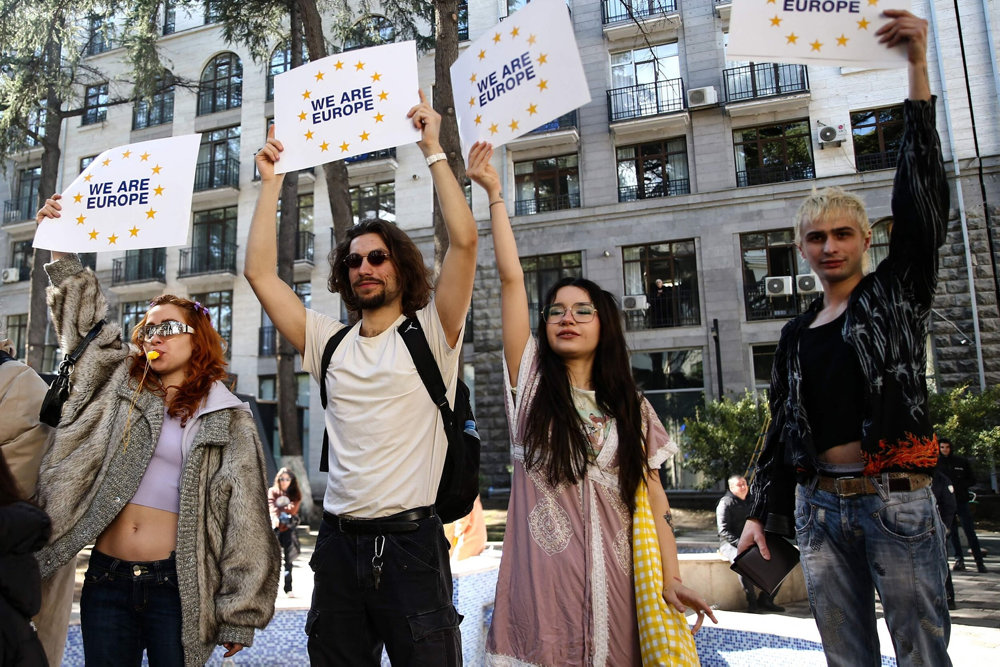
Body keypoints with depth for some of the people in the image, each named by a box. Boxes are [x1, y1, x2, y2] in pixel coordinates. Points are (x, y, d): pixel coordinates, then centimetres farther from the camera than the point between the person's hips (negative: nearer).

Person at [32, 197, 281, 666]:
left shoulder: (229, 419, -1)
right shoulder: (120, 386, 9)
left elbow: (245, 521, -4)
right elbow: (84, 317, 15)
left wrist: (238, 614, -6)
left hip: (176, 584, -3)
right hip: (106, 578, 3)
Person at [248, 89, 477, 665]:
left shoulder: (431, 333, 0)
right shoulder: (330, 342, 11)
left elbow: (465, 239, -12)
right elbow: (260, 272, 9)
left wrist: (433, 150, -6)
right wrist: (272, 183, 10)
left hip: (412, 542, -4)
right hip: (340, 544, 4)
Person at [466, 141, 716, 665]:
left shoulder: (629, 407, 9)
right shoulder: (531, 380, 4)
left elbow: (652, 498, 5)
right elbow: (511, 278, -2)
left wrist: (671, 578, -6)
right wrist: (493, 193, -4)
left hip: (612, 577, 2)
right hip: (541, 579, -1)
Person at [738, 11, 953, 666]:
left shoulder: (897, 294, 4)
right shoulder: (796, 334, 13)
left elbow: (922, 198, -8)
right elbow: (781, 427, 14)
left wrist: (919, 69, -12)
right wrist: (761, 512, 11)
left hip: (894, 497, -3)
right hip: (819, 502, 4)